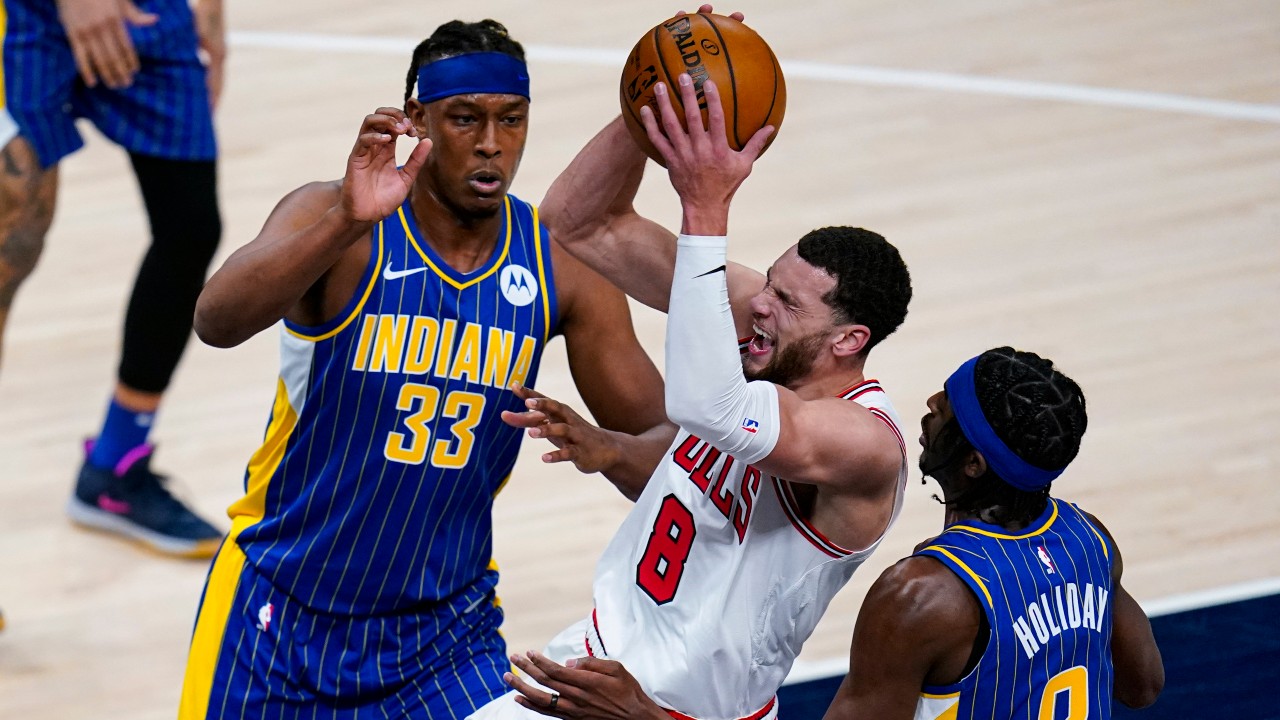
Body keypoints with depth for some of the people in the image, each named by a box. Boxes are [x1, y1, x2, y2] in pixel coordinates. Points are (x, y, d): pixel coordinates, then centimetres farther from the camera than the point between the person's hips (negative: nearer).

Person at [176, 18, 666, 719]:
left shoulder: (559, 264, -5)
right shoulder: (332, 216, -16)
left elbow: (663, 439, 0)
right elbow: (215, 322, -34)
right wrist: (347, 222, -49)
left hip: (445, 625, 2)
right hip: (280, 610, -2)